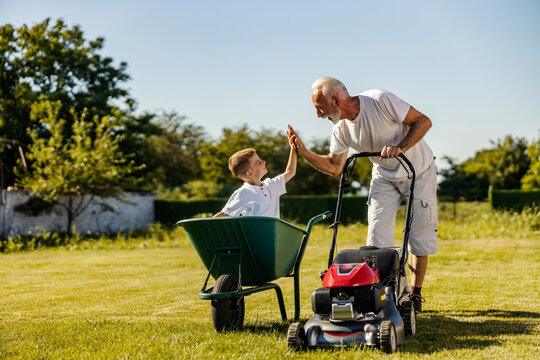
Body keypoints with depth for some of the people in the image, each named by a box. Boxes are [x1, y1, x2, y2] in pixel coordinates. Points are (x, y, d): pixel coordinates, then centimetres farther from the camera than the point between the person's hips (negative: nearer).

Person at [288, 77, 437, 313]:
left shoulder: (380, 101, -29)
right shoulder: (340, 128, -11)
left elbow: (423, 121, -23)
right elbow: (334, 167, -1)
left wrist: (400, 147, -36)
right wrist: (304, 153, -14)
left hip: (418, 170, -4)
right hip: (384, 176, 5)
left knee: (419, 238, -2)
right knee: (377, 240, -5)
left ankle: (415, 296, 14)